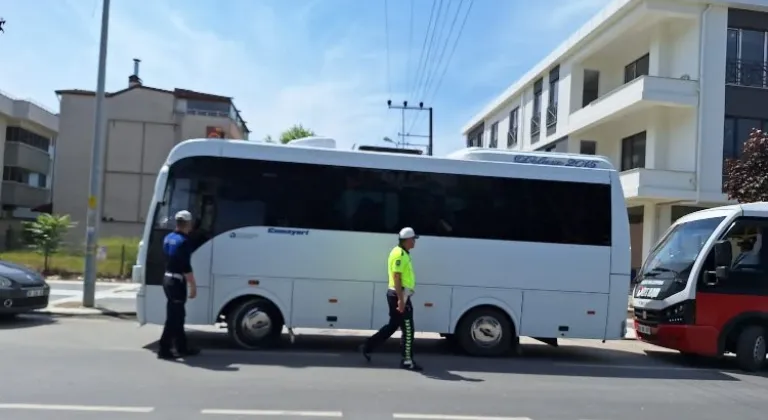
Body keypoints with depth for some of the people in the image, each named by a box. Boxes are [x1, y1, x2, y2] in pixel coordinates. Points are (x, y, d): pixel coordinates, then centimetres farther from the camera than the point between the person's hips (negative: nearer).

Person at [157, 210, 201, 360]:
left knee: (177, 315, 15)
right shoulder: (183, 241, -18)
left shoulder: (168, 238, 10)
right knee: (173, 317, -3)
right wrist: (193, 285, -15)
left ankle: (182, 347, 23)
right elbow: (186, 267, -20)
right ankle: (164, 349, 0)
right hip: (177, 282, -9)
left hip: (168, 279, 10)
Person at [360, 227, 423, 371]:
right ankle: (407, 360, 7)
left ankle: (367, 347, 22)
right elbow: (396, 277, -22)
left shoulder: (403, 253, 16)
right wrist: (401, 299, -25)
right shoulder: (399, 254, -16)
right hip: (399, 295, -10)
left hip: (399, 295, 10)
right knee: (407, 329, -2)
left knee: (393, 325, 17)